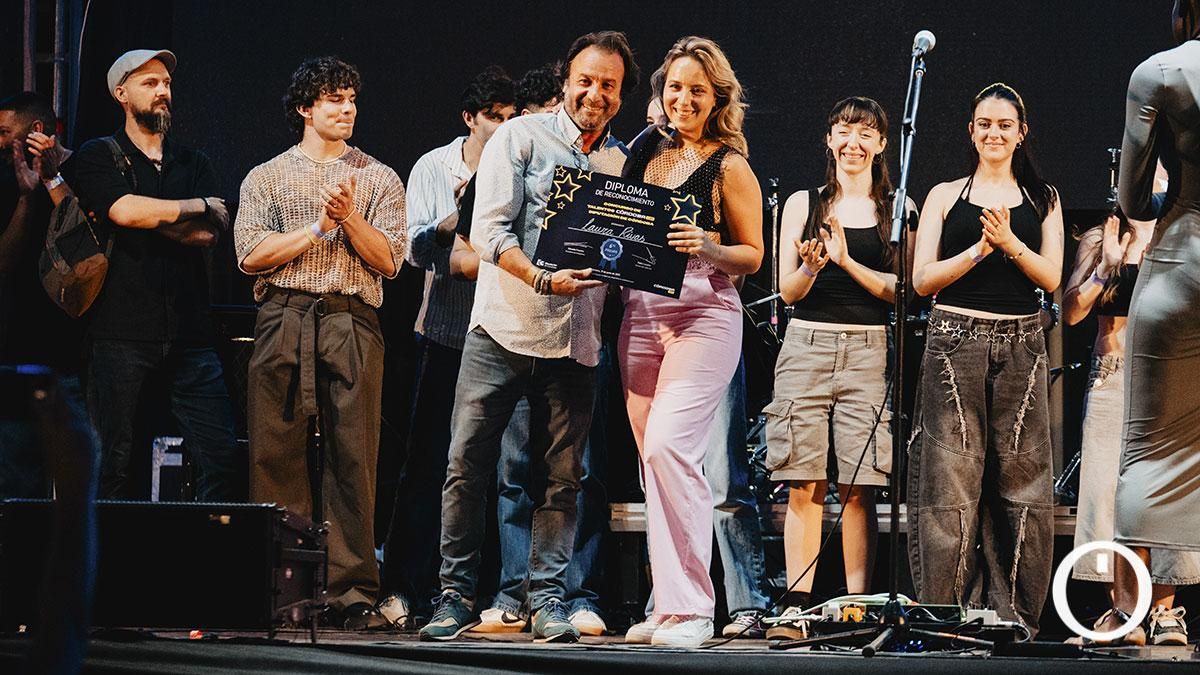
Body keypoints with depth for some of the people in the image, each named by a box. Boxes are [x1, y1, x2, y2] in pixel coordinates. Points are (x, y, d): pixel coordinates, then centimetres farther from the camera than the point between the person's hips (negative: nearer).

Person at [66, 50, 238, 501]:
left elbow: (210, 234, 3)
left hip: (189, 328, 4)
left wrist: (148, 214, -8)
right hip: (121, 332, -3)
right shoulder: (98, 157, 6)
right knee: (113, 462, -2)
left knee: (222, 458, -4)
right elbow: (124, 211, -13)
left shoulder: (193, 163, 18)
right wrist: (199, 205, -1)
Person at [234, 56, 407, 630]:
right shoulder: (266, 177, 14)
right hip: (283, 322, 0)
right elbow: (251, 255, 1)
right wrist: (319, 227, -5)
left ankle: (352, 593, -4)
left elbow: (389, 261, 6)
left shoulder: (378, 179, 15)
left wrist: (350, 217, -8)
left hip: (352, 324, 0)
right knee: (277, 455, -3)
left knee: (353, 457, -5)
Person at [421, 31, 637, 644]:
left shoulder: (623, 164, 14)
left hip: (574, 340, 3)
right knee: (468, 465, -4)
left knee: (560, 477, 3)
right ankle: (456, 595, 3)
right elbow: (489, 231, -8)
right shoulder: (521, 136, 1)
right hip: (506, 328, -3)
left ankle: (547, 599, 10)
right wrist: (543, 279, -21)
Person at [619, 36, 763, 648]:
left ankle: (691, 608, -15)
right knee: (653, 459, 6)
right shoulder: (647, 148, 13)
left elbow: (753, 255, 0)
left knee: (667, 448, -19)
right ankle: (668, 604, 13)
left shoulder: (729, 167, -1)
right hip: (640, 315, 6)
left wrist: (706, 248, -18)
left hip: (703, 315, -6)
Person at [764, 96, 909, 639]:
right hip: (808, 346, 1)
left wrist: (847, 261, -11)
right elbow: (788, 292, 9)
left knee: (858, 489, -5)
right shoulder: (803, 204, 12)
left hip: (870, 351, -1)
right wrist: (811, 267, -12)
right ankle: (796, 607, -3)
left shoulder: (896, 209, 10)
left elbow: (902, 290, 1)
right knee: (804, 486, -4)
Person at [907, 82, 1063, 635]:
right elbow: (923, 280, 2)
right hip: (955, 345, -1)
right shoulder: (945, 196, 10)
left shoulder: (1043, 199, 14)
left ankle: (1013, 615, 3)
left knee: (1020, 480, -1)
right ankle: (944, 613, -3)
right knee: (950, 479, -6)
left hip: (1020, 346, 1)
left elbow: (1051, 278, 3)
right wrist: (978, 250, -11)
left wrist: (1010, 242, -12)